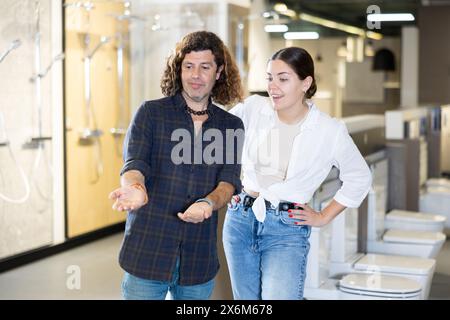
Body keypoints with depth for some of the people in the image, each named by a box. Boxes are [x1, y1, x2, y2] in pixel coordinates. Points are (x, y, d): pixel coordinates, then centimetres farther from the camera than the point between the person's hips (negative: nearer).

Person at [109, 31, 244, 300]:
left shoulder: (231, 125, 9)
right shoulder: (151, 113, 3)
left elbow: (229, 181, -3)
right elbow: (134, 164, -9)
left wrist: (208, 203, -26)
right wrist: (135, 187, -33)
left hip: (200, 258, 2)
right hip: (147, 251, -2)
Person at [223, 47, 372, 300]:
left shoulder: (330, 130, -9)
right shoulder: (254, 108, -3)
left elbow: (360, 178, 5)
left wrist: (324, 217, 4)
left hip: (287, 229, -3)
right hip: (240, 219, 3)